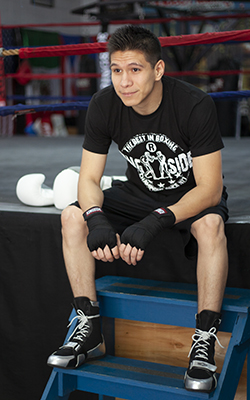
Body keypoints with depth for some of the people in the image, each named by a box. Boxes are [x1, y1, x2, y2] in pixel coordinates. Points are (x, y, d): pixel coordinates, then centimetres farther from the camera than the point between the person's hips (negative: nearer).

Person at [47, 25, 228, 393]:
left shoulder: (195, 105, -27)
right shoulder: (104, 106, -15)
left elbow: (210, 188, -27)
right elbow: (89, 177, -11)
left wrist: (154, 223, -40)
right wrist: (96, 219, -34)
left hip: (194, 196, -4)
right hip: (140, 193, 4)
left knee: (210, 225, -37)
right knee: (72, 216, -17)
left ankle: (205, 343, -26)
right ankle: (90, 329, -9)